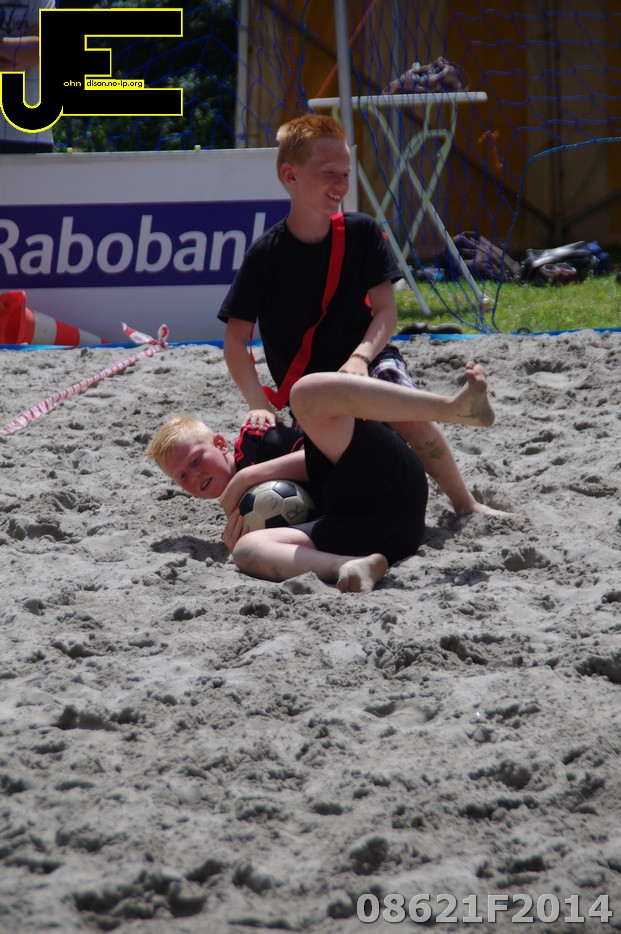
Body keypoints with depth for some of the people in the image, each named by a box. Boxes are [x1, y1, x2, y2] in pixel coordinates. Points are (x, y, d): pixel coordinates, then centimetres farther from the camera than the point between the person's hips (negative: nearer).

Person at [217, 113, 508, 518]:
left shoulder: (362, 233, -3)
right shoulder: (266, 255, -9)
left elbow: (387, 312, -6)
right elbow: (236, 341, -8)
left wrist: (360, 357, -25)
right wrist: (259, 404, -22)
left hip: (369, 360, 1)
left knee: (410, 416, -31)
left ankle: (466, 504, -12)